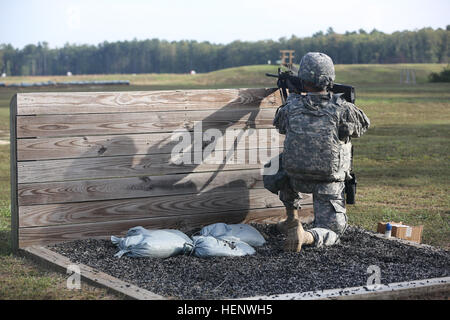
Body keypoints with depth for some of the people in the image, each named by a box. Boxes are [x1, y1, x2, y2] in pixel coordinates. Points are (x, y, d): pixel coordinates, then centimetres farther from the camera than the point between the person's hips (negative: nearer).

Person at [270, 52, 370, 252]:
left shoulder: (290, 108, -11)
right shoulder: (342, 109, -16)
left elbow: (281, 126, 12)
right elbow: (363, 125, 5)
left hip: (296, 180, 2)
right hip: (329, 183, -2)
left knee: (285, 163, 36)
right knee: (331, 233, 9)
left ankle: (292, 219, 29)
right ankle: (307, 236, -26)